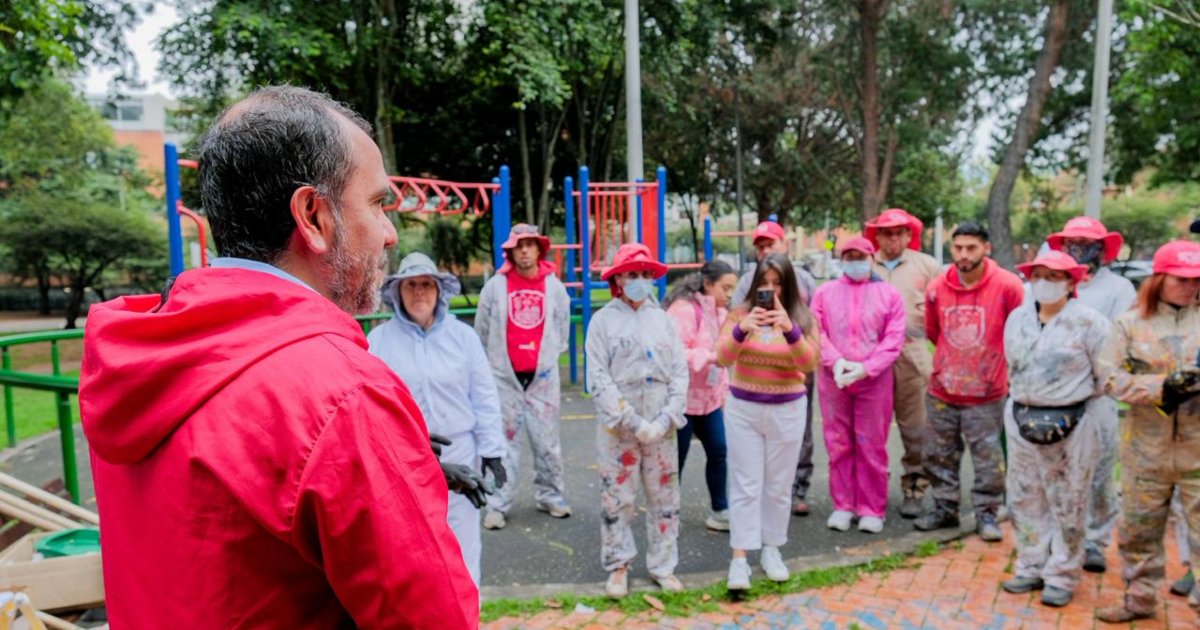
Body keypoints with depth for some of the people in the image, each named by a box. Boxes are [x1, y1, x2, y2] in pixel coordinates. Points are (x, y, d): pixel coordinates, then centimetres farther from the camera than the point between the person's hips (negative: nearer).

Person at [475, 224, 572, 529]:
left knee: (547, 441, 7)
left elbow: (562, 328, 15)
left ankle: (550, 495, 22)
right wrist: (489, 365, 10)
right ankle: (498, 504, 9)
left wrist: (549, 357, 12)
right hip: (504, 376, -1)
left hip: (543, 377, 1)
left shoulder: (554, 286, 5)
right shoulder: (495, 286, -1)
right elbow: (482, 332, 7)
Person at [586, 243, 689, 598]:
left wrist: (668, 419, -8)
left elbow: (680, 373, 4)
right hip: (617, 426, -3)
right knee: (616, 499, 5)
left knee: (665, 498, 9)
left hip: (661, 426, 3)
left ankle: (663, 566, 23)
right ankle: (618, 567, 21)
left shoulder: (663, 319, 6)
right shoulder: (603, 320, -2)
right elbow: (598, 379, -8)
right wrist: (632, 422, -14)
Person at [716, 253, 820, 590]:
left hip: (787, 410, 1)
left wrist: (790, 330, -31)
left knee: (778, 485, 10)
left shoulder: (802, 318, -2)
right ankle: (739, 558, 4)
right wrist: (741, 330, -30)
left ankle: (772, 550, 26)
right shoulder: (740, 313, -2)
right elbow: (723, 358, -12)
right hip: (743, 408, -1)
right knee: (746, 484, 0)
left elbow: (809, 363, -15)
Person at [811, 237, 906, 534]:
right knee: (838, 444, 6)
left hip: (874, 381, -1)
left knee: (872, 446, 3)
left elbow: (894, 339, -4)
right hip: (833, 380, 2)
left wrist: (865, 368, -14)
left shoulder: (888, 293, 4)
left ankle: (872, 509, 14)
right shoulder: (825, 292, 9)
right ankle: (843, 506, 18)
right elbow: (816, 332, 2)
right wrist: (835, 361, -14)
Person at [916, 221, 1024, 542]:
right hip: (943, 389, 3)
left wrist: (990, 360, 6)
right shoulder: (937, 288, -4)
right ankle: (945, 507, 29)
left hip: (987, 393, -3)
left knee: (988, 458, 5)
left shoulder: (1008, 286, -12)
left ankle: (986, 513, 21)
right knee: (940, 455, 14)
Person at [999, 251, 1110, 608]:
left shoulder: (1087, 322, -8)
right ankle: (1031, 568, 26)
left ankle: (1062, 577, 17)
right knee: (1026, 499, 12)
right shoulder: (1017, 318, 8)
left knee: (1068, 504, 4)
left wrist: (1075, 401, -1)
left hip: (1072, 425, -5)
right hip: (1022, 420, 5)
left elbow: (1105, 374, -5)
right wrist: (1024, 402, 11)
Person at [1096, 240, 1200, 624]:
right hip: (1146, 449, 1)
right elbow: (1111, 378, -6)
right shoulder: (1131, 323, 1)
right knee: (1139, 529, 14)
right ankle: (1139, 599, 32)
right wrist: (1161, 386, -18)